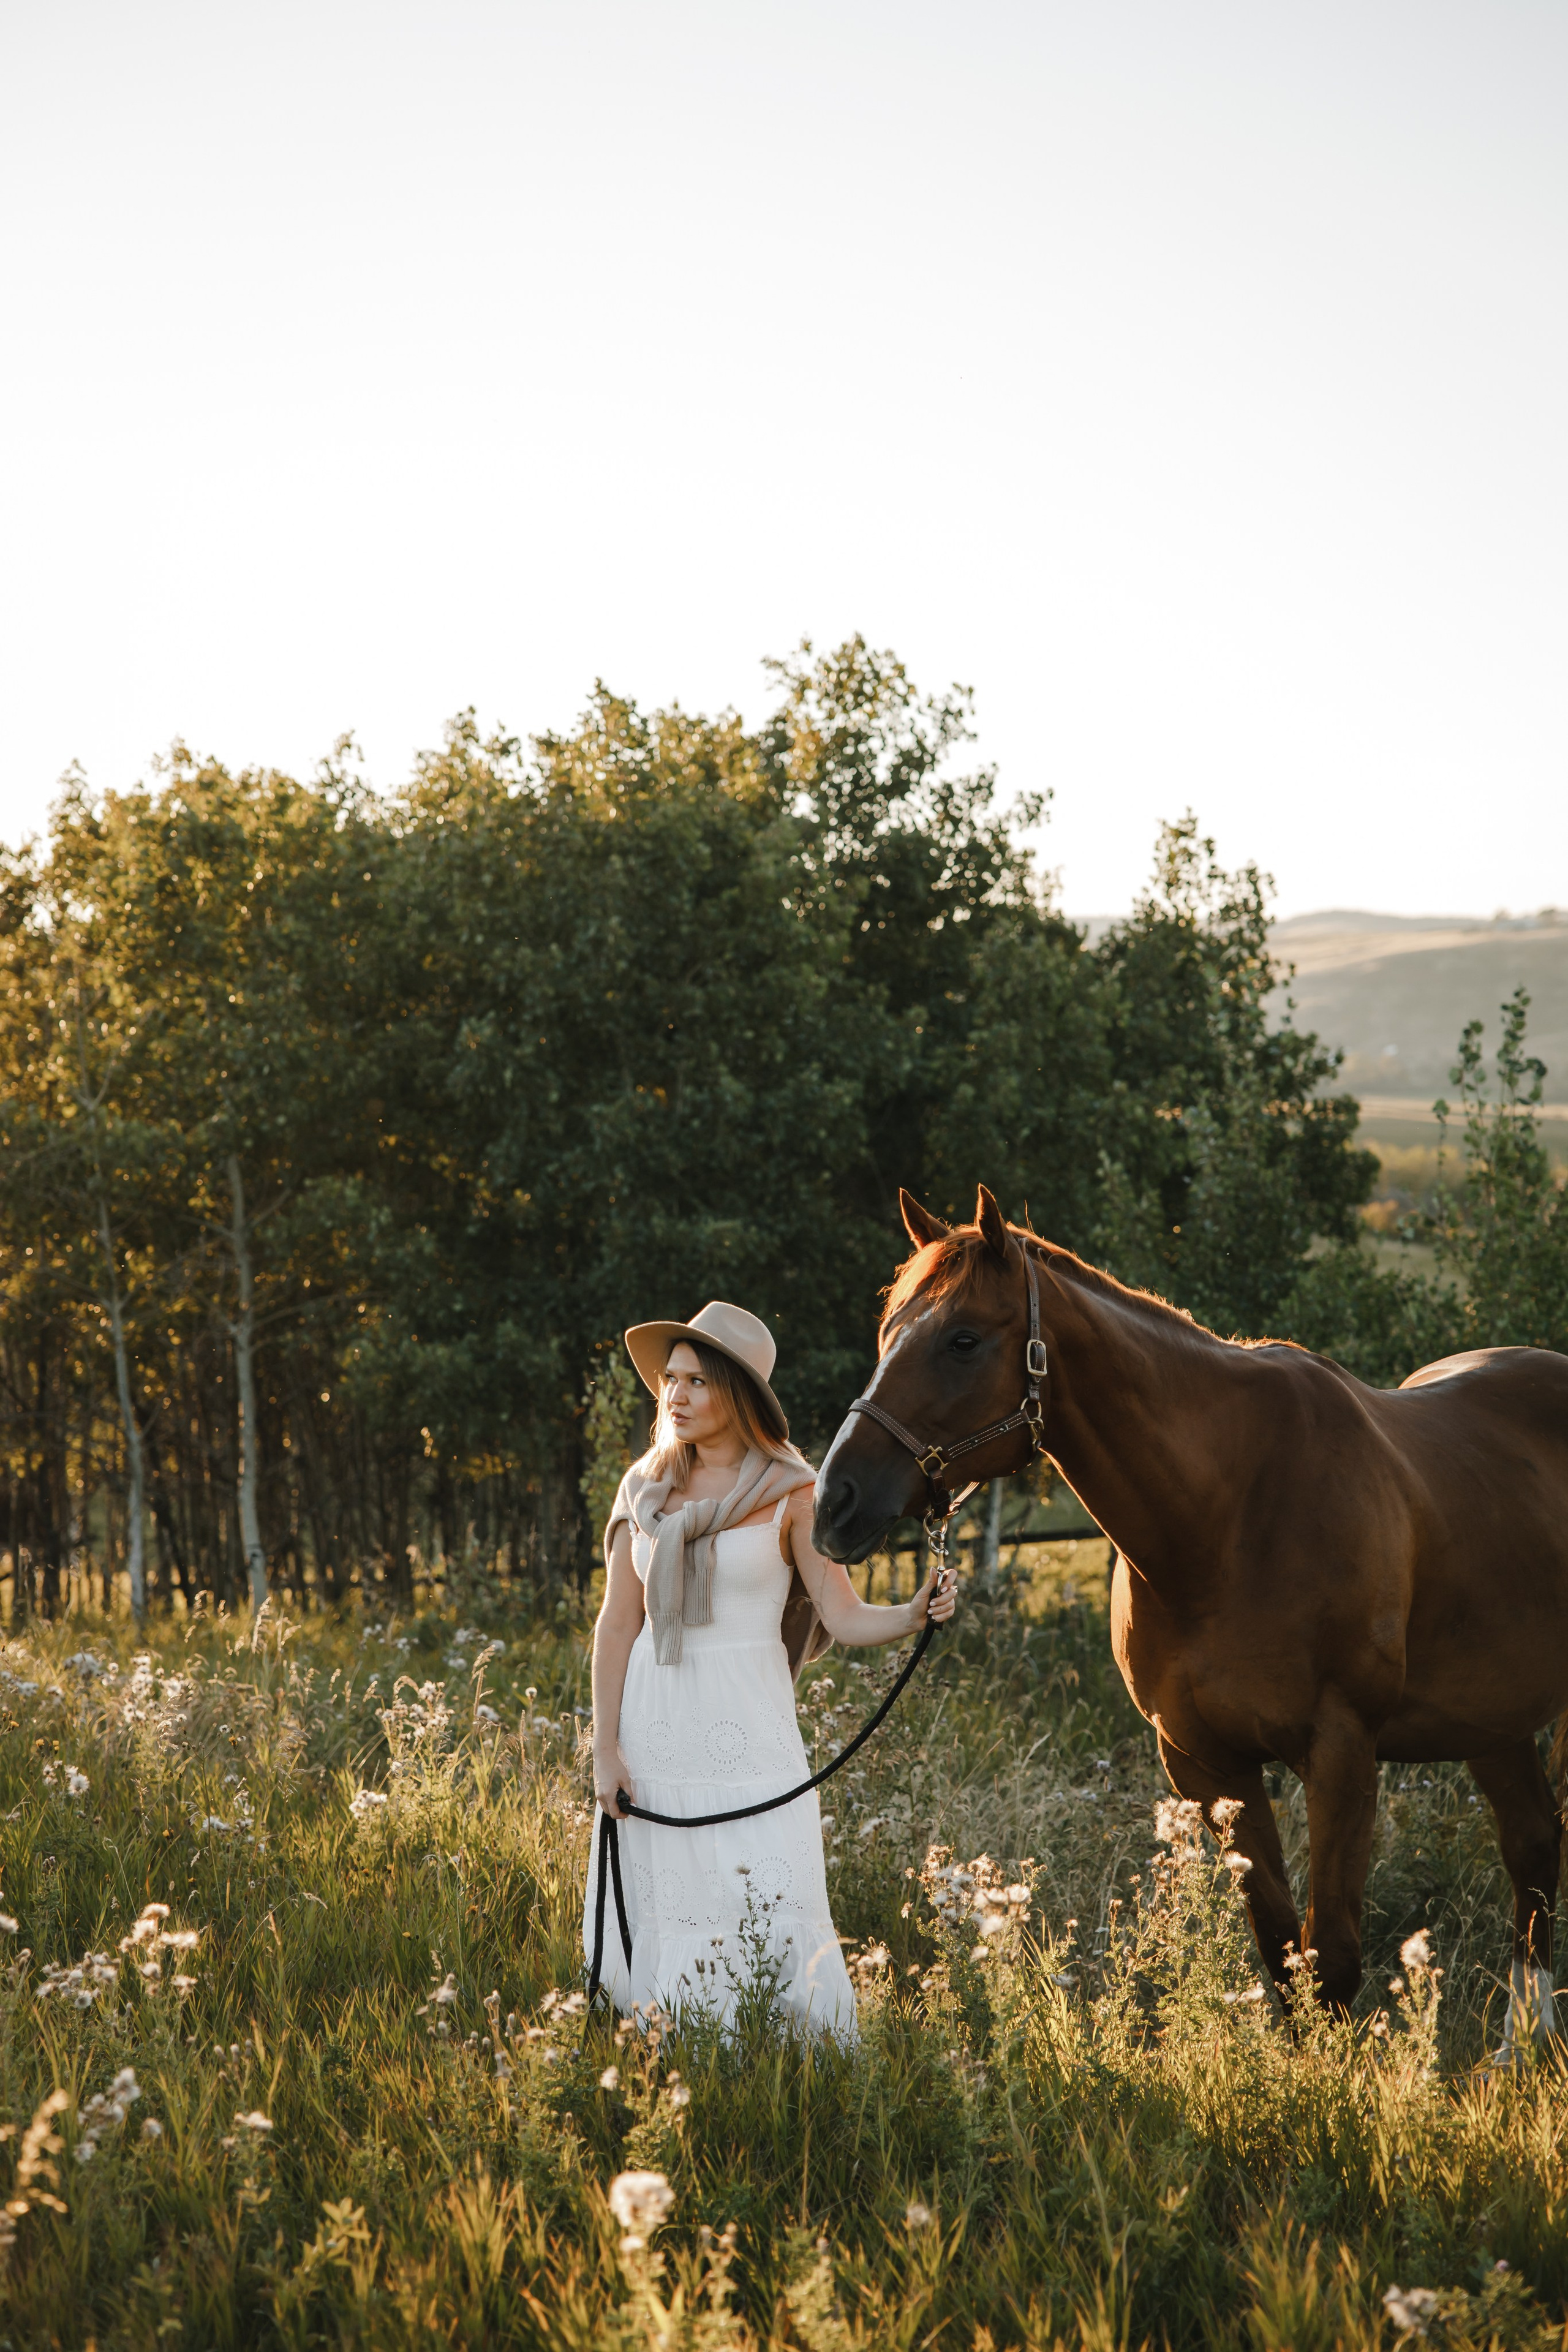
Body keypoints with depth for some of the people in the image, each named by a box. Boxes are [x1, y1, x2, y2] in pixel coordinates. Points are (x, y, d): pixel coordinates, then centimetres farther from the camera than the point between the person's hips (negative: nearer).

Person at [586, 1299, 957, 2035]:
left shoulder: (789, 1495, -3)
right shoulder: (645, 1490, 6)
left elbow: (845, 1619, -6)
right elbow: (617, 1625, 7)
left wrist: (915, 1614, -26)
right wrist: (606, 1749, 1)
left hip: (748, 1726, -3)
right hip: (654, 1724, 3)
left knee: (771, 1917, -8)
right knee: (652, 1916, 6)